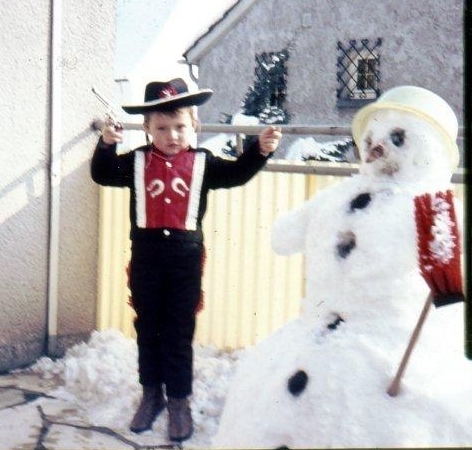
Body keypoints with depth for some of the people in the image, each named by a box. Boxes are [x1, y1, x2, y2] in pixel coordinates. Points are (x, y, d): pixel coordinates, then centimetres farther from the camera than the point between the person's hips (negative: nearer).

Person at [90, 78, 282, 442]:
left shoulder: (202, 162, 2)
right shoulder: (137, 161, 2)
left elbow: (236, 174, -2)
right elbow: (103, 174, -6)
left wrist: (260, 150, -17)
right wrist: (107, 145, -23)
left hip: (186, 255, -1)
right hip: (146, 254, 1)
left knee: (179, 331, 6)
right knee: (147, 328, 14)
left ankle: (179, 400, 18)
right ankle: (151, 394, 29)